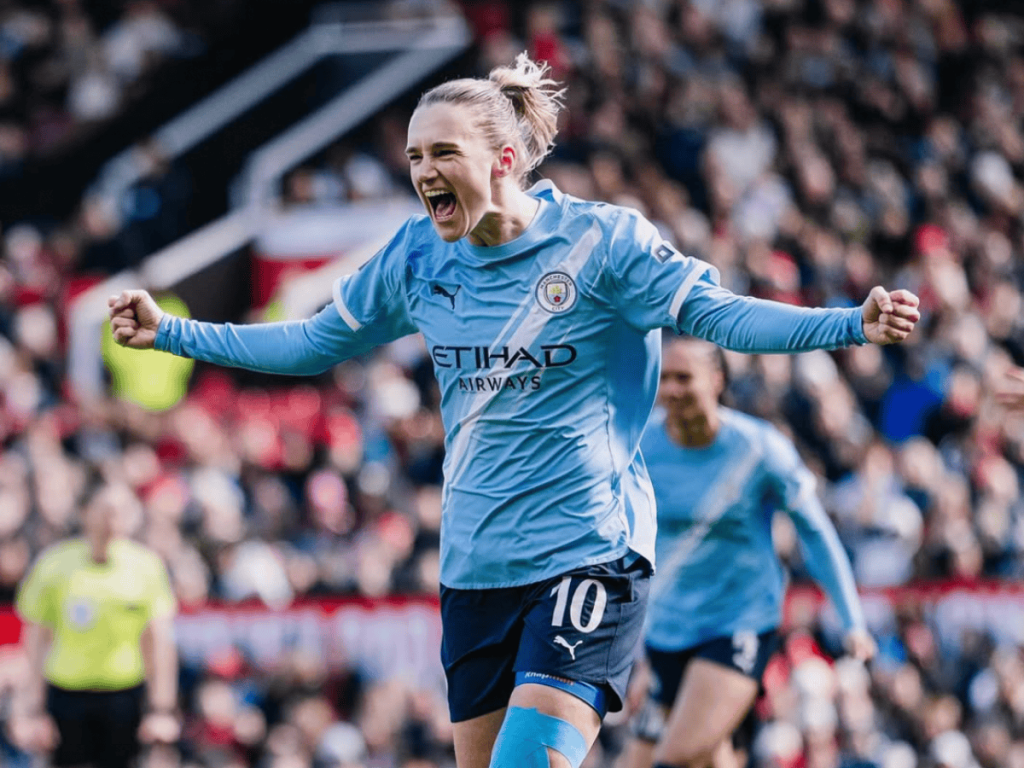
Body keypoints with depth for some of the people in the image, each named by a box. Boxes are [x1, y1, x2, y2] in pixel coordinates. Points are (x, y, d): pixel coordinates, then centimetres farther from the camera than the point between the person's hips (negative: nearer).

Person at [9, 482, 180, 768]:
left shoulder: (146, 565, -3)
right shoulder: (54, 563, -5)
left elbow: (159, 641, 2)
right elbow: (36, 640, -1)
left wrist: (161, 710, -2)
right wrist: (32, 710, -4)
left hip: (125, 693, 1)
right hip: (65, 692, -1)